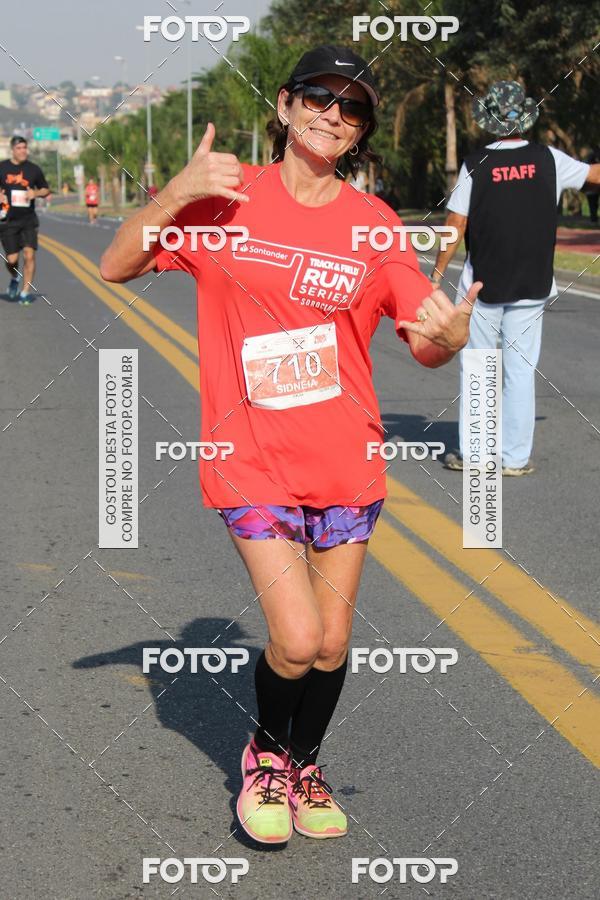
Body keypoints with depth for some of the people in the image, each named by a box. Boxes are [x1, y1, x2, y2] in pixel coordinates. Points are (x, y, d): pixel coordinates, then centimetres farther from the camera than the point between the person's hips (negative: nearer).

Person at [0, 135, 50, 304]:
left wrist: (36, 193, -7)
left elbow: (46, 189, 15)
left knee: (29, 254, -12)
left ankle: (26, 291, 0)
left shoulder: (34, 169, 4)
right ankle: (14, 279, 33)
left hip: (28, 220, 0)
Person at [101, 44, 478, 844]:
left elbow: (425, 344, 2)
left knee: (332, 641, 9)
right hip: (253, 460, -2)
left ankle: (306, 766, 37)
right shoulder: (224, 197, -3)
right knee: (296, 640, -11)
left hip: (345, 463, 2)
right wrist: (177, 194, -18)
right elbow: (115, 267, -3)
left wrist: (450, 337, -22)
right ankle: (265, 752, 20)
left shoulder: (374, 223, 0)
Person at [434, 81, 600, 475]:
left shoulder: (475, 165, -8)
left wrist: (437, 274, 3)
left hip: (482, 284, -2)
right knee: (521, 370, 5)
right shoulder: (548, 160, -2)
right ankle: (515, 457, 6)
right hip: (531, 285, 2)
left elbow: (456, 226, -7)